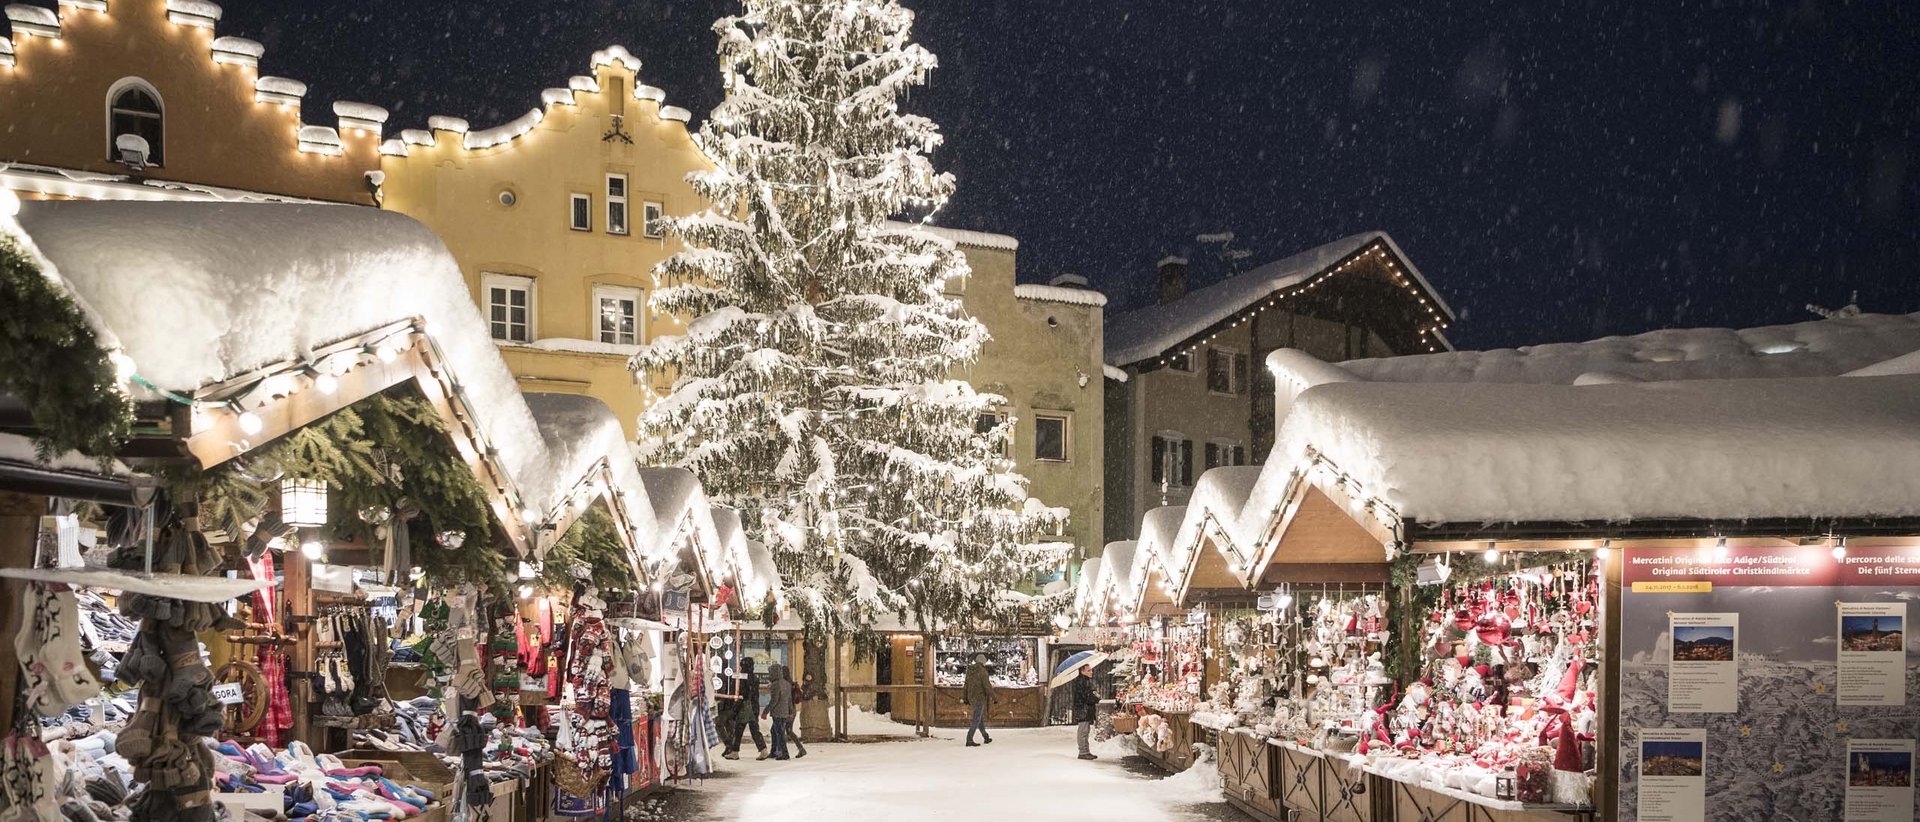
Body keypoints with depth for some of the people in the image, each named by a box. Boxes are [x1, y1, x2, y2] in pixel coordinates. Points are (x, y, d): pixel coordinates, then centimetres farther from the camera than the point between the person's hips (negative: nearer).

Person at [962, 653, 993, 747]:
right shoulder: (982, 671, -14)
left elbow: (966, 685, 12)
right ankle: (969, 741, -10)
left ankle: (986, 738, 30)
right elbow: (987, 685, -17)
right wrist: (991, 697, -9)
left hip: (971, 697, 8)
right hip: (980, 697, -8)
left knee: (980, 718, 19)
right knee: (976, 720, -6)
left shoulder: (970, 671, 8)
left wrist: (964, 697, 16)